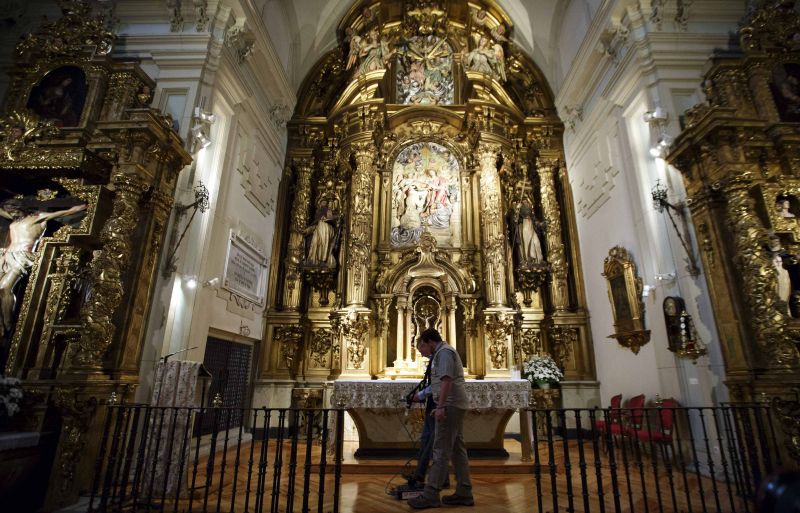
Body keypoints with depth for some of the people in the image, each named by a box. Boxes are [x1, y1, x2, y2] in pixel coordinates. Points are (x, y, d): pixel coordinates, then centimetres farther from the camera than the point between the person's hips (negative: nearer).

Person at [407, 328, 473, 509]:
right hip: (456, 405, 11)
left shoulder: (444, 351, -11)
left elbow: (447, 380, -22)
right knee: (457, 449, 12)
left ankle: (431, 495, -1)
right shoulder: (444, 351, 20)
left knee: (441, 450, -6)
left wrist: (440, 406, -24)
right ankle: (464, 493, 17)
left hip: (450, 406, -11)